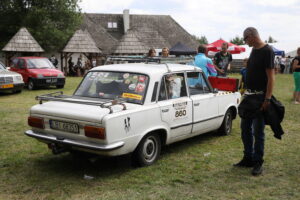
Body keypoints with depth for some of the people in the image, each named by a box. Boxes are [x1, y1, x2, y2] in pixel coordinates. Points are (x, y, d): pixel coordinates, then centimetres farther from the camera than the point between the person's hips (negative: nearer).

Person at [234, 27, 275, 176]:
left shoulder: (267, 51, -13)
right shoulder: (254, 50, 12)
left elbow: (271, 76, -17)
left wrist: (267, 99, -22)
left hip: (260, 97, -8)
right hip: (249, 95, 9)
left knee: (258, 131, -1)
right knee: (245, 128, 13)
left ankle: (258, 162, 11)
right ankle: (248, 159, 25)